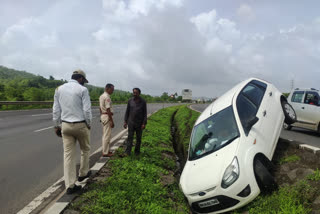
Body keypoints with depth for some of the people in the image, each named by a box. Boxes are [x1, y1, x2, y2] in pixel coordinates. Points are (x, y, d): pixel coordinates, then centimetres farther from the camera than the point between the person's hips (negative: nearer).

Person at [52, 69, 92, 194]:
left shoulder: (59, 89, 7)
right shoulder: (82, 90, -9)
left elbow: (56, 110, 8)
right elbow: (87, 110, -13)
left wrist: (57, 126, 15)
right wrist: (89, 124, 0)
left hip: (65, 125, 4)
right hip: (80, 125, -4)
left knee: (68, 154, 6)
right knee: (85, 150, 19)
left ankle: (70, 185, 10)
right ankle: (83, 174, 35)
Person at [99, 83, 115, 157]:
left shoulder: (101, 96, 14)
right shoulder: (107, 97, -17)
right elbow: (108, 110, -21)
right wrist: (112, 121, -20)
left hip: (102, 116, 10)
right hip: (107, 116, -10)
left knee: (104, 134, 17)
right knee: (107, 135, -4)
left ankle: (105, 150, 26)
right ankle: (105, 152, 2)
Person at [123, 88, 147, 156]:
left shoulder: (143, 102, -5)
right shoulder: (130, 101, 1)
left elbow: (145, 113, -5)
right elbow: (127, 112, 6)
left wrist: (144, 123, -12)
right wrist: (125, 121, 0)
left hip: (139, 123, -1)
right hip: (131, 122, 1)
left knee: (138, 138, 8)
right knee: (130, 137, -4)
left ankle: (137, 151, 22)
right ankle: (128, 152, -4)